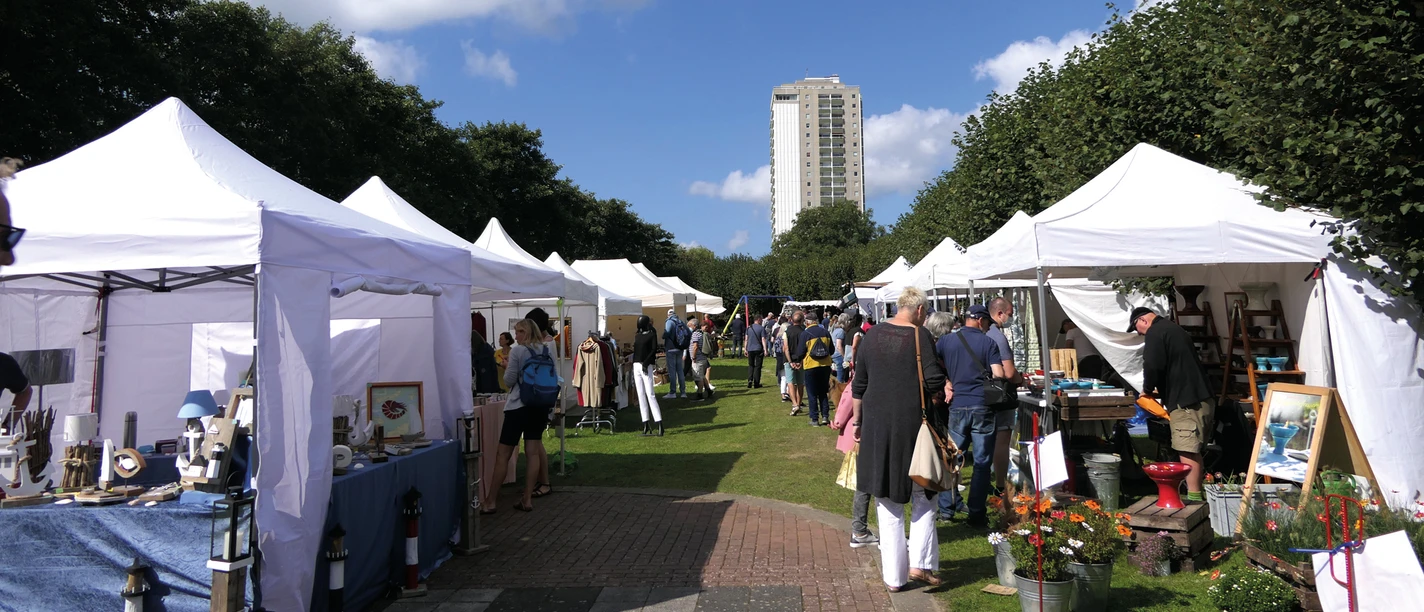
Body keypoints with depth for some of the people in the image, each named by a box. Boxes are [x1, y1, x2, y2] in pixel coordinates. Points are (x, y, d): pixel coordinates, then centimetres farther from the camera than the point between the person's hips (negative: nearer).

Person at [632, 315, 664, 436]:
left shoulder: (652, 335, 0)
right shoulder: (637, 336, 17)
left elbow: (654, 350, -11)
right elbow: (635, 352, 17)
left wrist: (646, 363, -20)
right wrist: (633, 370, 13)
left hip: (646, 366, -6)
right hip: (636, 366, 7)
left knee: (650, 394, -12)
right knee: (641, 396, 6)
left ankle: (659, 424, -12)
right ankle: (646, 425, 9)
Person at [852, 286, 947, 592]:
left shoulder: (872, 336, 3)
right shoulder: (920, 336, -9)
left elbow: (858, 386, 6)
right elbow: (935, 381, -15)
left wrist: (857, 421, 16)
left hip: (877, 426, 3)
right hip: (913, 424, -3)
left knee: (888, 502, 11)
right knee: (922, 496, 16)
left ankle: (894, 577, 16)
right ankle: (920, 563, 5)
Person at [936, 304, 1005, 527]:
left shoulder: (946, 340, 4)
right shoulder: (988, 343, -3)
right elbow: (999, 375, -11)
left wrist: (946, 385, 8)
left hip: (957, 407, 3)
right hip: (982, 408, -2)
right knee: (982, 463, 5)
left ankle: (946, 507, 19)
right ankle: (977, 515, 9)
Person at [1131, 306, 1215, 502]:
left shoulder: (1155, 333, -7)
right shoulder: (1174, 329, 24)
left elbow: (1153, 366, -17)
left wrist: (1148, 388, 1)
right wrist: (1160, 391, 23)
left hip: (1186, 401, -10)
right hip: (1202, 398, 10)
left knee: (1188, 451, -9)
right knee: (1195, 450, 14)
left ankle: (1194, 497, -9)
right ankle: (1198, 492, 19)